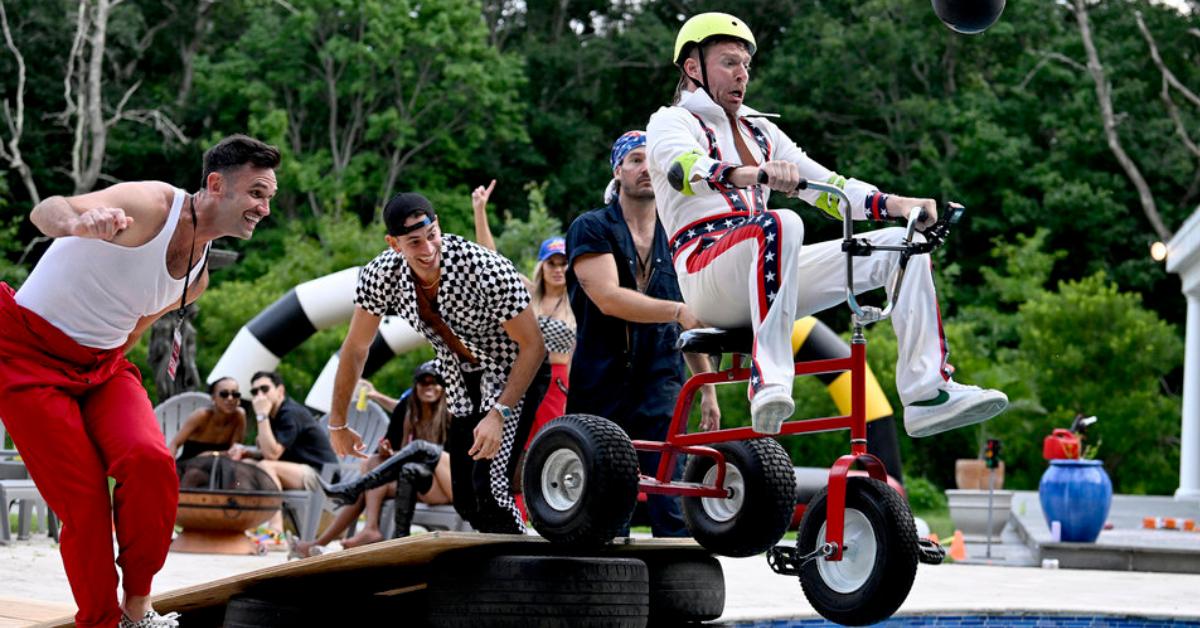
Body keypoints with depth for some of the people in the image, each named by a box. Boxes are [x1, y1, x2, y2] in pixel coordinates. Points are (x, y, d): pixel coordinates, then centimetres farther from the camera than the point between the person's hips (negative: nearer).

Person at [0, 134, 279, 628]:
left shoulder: (198, 277, 5)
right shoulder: (151, 206, -20)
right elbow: (46, 211, -38)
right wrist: (78, 222, -60)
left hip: (102, 364, 6)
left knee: (150, 461, -21)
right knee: (83, 499, -13)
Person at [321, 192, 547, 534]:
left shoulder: (489, 270, -33)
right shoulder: (381, 276, -18)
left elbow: (533, 346, -25)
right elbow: (356, 348, -3)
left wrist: (499, 414, -33)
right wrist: (337, 424, 3)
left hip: (513, 375, -6)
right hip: (462, 382, 6)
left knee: (489, 489, -23)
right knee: (467, 505, 6)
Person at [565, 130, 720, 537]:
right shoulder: (591, 229, 0)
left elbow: (691, 324, 20)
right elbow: (608, 298, -17)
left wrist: (707, 388, 17)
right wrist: (678, 311, -27)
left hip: (661, 386, 2)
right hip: (600, 386, -2)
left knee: (669, 504, -8)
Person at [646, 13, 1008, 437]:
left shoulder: (758, 129, 26)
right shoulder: (671, 122, 5)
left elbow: (825, 185, 16)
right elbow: (685, 167, -20)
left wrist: (893, 204, -1)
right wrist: (751, 174, -41)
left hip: (762, 269, 7)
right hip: (706, 272, -7)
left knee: (902, 243, -5)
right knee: (781, 224, -38)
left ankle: (927, 394, -15)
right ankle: (768, 382, -48)